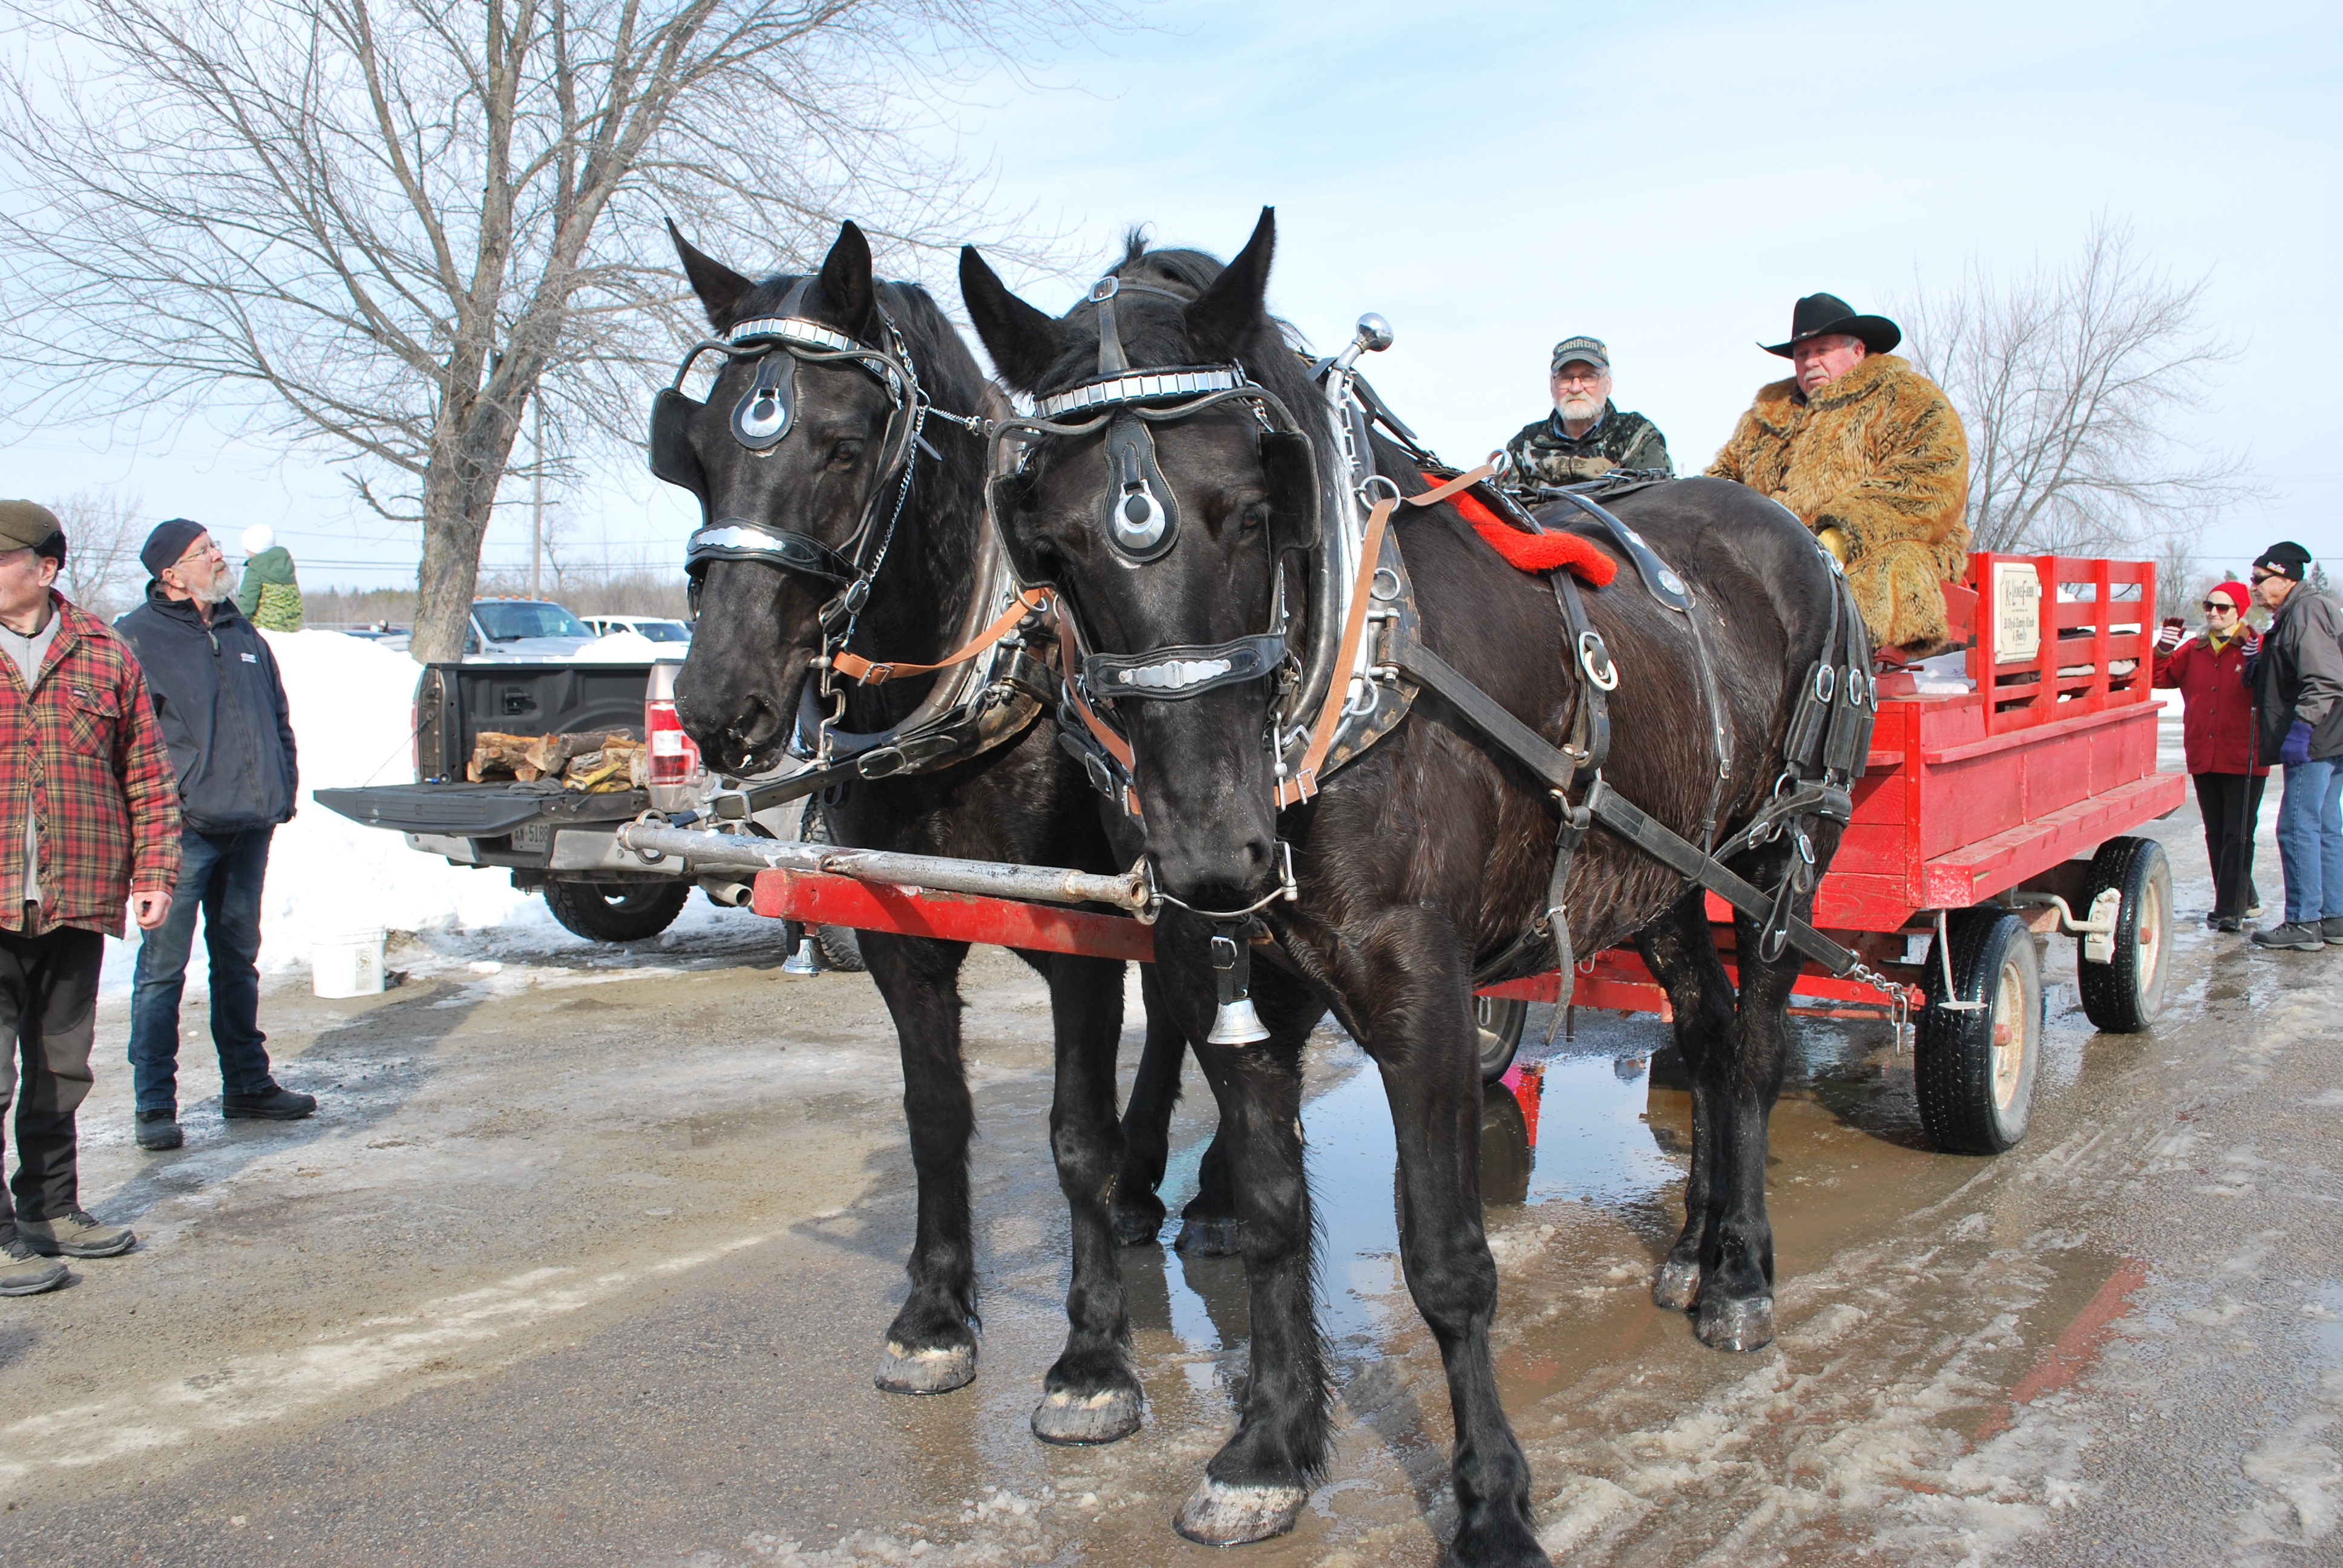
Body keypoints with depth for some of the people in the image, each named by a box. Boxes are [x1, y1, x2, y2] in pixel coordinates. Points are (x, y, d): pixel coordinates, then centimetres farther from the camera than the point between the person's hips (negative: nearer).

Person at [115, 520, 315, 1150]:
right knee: (164, 966, -2)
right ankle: (154, 1105, 5)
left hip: (250, 826, 6)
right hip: (185, 830, -6)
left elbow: (278, 718, 21)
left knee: (239, 960, 16)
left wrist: (284, 789, 11)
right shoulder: (137, 637, -5)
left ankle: (247, 1083, 26)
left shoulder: (243, 634, 15)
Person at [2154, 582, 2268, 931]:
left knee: (2237, 836, -5)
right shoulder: (2193, 650, 12)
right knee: (2216, 836, 12)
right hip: (2204, 758, 6)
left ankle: (2230, 910, -3)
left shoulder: (2258, 647, -3)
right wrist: (2164, 649, -6)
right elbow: (2161, 677, 10)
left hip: (2245, 760, -5)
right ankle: (2245, 900, 25)